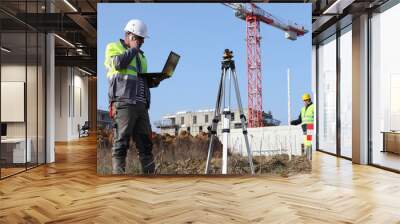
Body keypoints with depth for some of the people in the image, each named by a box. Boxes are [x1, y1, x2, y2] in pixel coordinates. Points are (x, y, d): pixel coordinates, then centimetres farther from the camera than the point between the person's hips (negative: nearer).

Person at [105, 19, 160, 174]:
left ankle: (150, 173, 5)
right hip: (123, 103, -6)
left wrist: (153, 81, 11)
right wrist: (133, 49, 2)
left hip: (141, 104, 6)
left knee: (145, 142, 3)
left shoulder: (141, 55, 30)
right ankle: (118, 172, -5)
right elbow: (119, 63, -12)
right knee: (121, 141, -8)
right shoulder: (113, 47, 11)